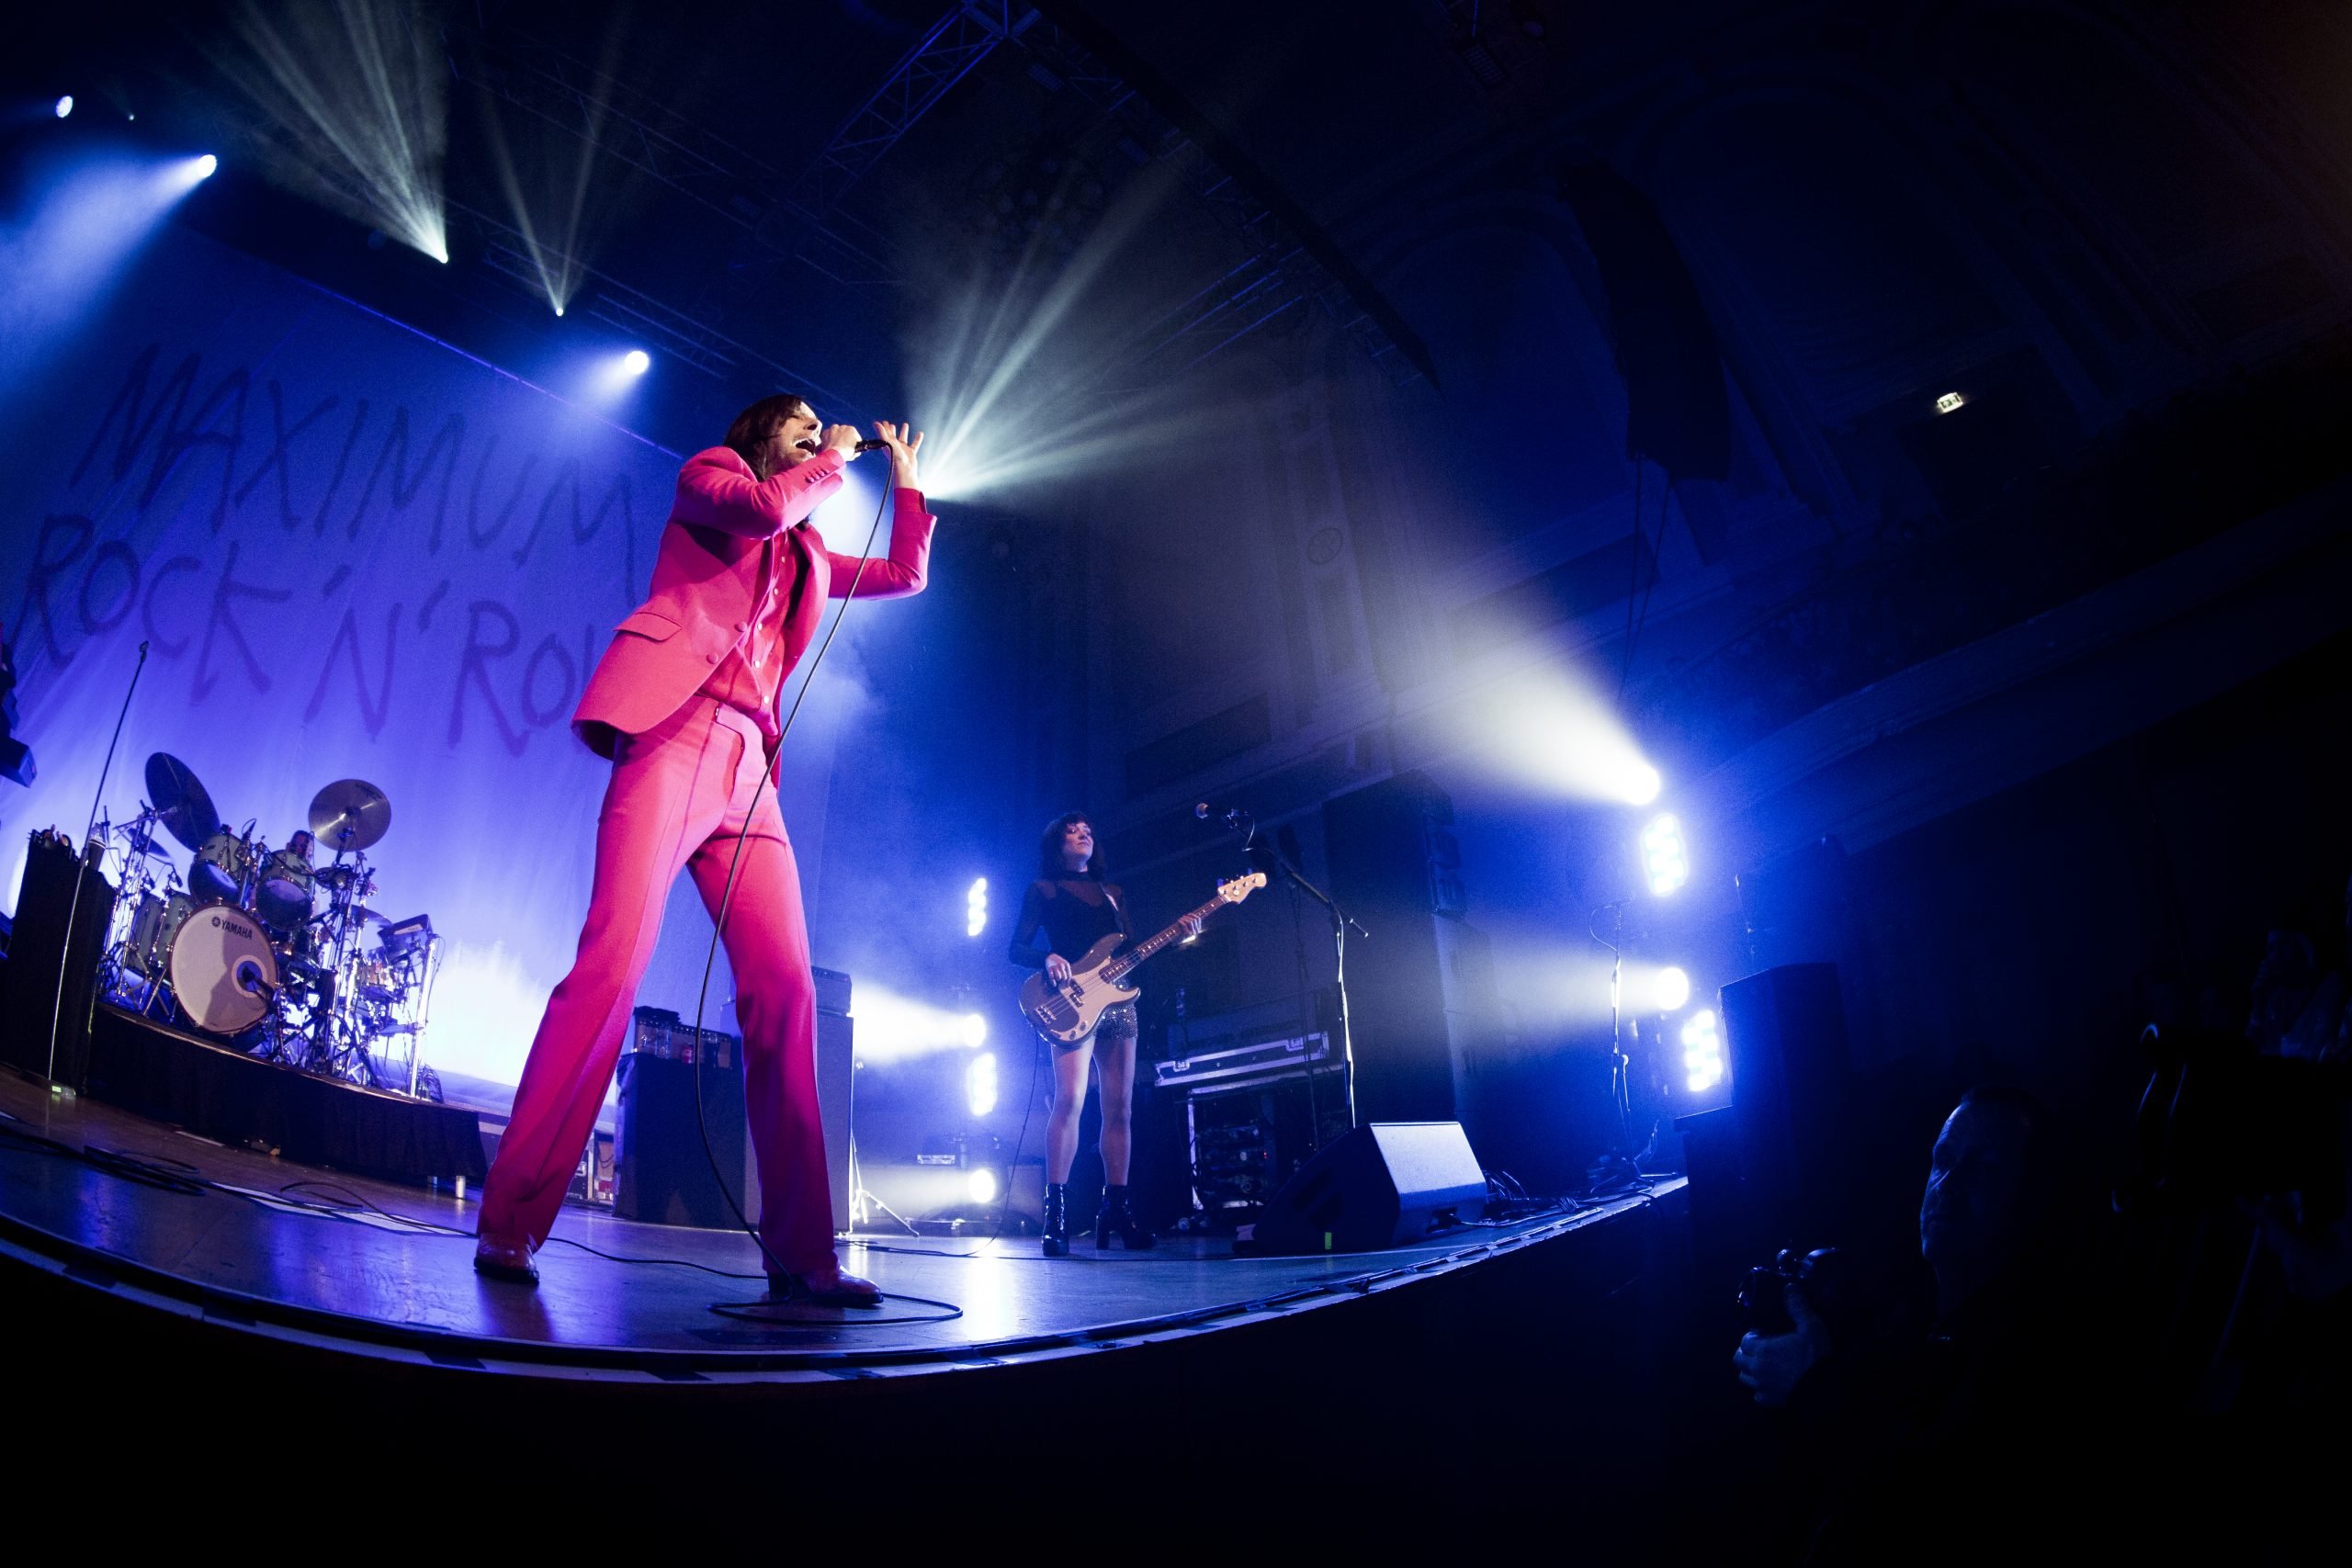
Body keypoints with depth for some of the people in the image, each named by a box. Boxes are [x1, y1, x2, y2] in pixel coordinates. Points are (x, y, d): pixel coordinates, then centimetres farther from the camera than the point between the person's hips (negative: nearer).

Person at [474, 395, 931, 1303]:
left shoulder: (806, 554, 31)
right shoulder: (709, 475, 16)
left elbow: (908, 574, 38)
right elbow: (764, 508, -6)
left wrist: (905, 479, 37)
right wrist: (834, 459, 10)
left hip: (749, 768, 6)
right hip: (677, 734, -6)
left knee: (785, 991, -6)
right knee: (614, 961, -19)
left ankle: (800, 1254, -7)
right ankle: (510, 1221, -15)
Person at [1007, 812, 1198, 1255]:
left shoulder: (1112, 893, 23)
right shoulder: (1042, 890, 9)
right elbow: (1016, 948, 3)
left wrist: (1177, 934, 4)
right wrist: (1048, 958, -17)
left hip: (1118, 1001, 6)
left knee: (1119, 1108, 3)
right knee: (1070, 1098, -20)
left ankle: (1116, 1206, 10)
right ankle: (1056, 1209, -19)